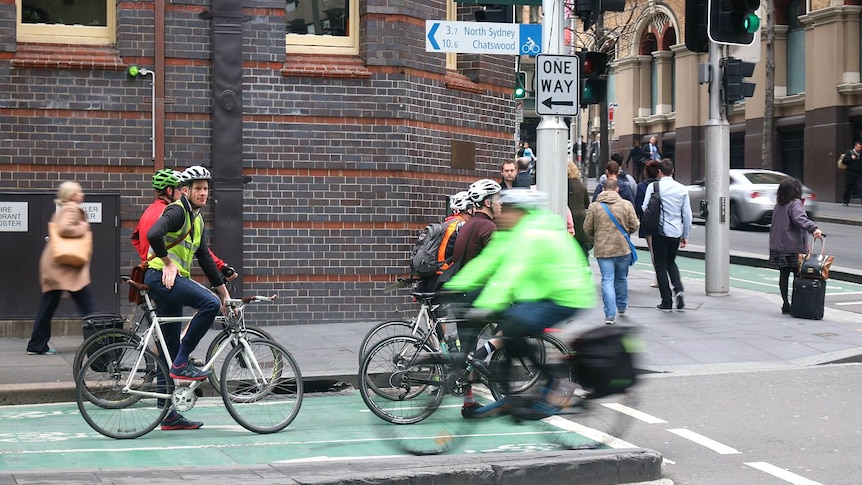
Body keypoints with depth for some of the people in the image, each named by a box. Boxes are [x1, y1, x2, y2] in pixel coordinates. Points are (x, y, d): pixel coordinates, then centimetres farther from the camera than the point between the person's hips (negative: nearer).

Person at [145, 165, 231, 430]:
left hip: (173, 279, 9)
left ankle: (168, 416, 11)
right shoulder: (177, 211, -9)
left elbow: (205, 258, 24)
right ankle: (181, 364, -17)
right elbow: (154, 235, -26)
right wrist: (168, 263, -16)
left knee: (169, 349, 8)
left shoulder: (197, 219, 21)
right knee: (210, 303, -26)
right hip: (161, 276, -9)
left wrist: (224, 291, 21)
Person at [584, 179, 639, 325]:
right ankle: (622, 307, 35)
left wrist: (594, 240, 21)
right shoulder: (626, 205, -3)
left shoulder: (594, 207, -3)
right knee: (621, 279, 19)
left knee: (607, 280, -1)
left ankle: (610, 314, -10)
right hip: (623, 248, 1)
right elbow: (634, 226, 0)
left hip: (602, 250, -1)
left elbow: (587, 228, 1)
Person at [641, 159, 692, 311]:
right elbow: (687, 214, 6)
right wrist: (685, 235, 15)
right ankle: (678, 289, -1)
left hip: (660, 231, -4)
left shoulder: (653, 187, -8)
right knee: (671, 261, 22)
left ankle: (667, 301, 4)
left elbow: (645, 208, -10)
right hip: (676, 232, 4)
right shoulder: (682, 189, 4)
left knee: (661, 265, 6)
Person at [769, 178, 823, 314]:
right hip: (794, 247, -7)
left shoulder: (778, 205, 13)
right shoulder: (795, 203, -11)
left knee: (784, 275, 9)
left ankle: (785, 305, 11)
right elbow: (800, 219, -28)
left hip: (778, 246, 7)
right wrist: (813, 228, -41)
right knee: (798, 276, -1)